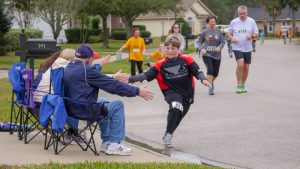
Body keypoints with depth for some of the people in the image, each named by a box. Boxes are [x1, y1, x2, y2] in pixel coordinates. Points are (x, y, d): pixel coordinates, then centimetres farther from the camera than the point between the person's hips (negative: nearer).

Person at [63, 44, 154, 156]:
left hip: (72, 108, 10)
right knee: (117, 106, 2)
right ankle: (114, 144, 1)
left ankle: (107, 142, 26)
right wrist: (137, 91, -6)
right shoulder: (87, 70, -15)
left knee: (102, 102, 30)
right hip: (83, 111, -10)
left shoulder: (68, 68, 11)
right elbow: (112, 85, -13)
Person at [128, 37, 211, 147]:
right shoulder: (161, 65, -5)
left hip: (187, 93, 2)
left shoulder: (186, 60, -5)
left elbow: (197, 71, -11)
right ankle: (168, 135, -20)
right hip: (171, 92, -2)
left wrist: (203, 79, -32)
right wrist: (130, 79, -21)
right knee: (176, 107, -32)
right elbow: (147, 75, -10)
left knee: (178, 116, 14)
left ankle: (167, 136, 39)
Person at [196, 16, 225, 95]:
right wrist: (202, 49, -10)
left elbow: (222, 42, 2)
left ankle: (211, 82, 40)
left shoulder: (219, 31, 1)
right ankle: (210, 88, -10)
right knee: (210, 70, -16)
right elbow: (199, 42, 7)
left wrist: (219, 47, -18)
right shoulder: (205, 32, 0)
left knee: (215, 73, 8)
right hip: (207, 54, -2)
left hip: (217, 55, 2)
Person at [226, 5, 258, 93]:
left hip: (247, 48, 3)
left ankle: (243, 85, 24)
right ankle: (239, 85, -10)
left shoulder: (251, 21, 2)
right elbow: (228, 33, 10)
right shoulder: (234, 22, 0)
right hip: (237, 47, -2)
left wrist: (252, 36, -15)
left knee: (246, 67, 8)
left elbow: (256, 33, 7)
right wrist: (231, 38, -11)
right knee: (240, 65, -20)